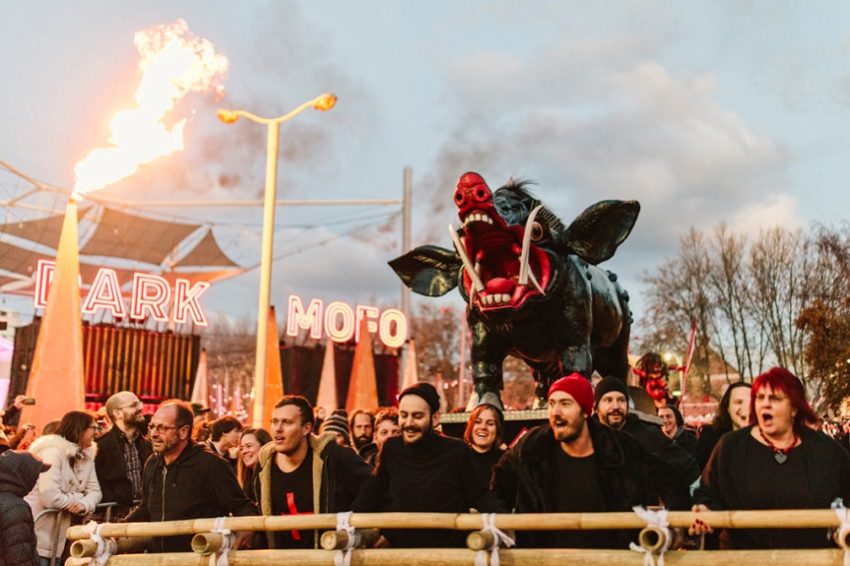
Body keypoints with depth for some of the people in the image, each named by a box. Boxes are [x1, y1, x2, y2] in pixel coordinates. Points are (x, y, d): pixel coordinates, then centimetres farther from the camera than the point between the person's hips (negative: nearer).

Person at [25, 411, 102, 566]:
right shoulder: (52, 451, -18)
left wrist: (84, 504, -21)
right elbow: (50, 497, -29)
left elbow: (94, 491, 1)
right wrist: (78, 498, -13)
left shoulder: (86, 456, 8)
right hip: (33, 531, -8)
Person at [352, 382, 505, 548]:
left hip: (451, 550, -2)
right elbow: (372, 494, 5)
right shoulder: (391, 449, -6)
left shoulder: (457, 451, -15)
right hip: (402, 548, 3)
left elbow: (478, 496, -7)